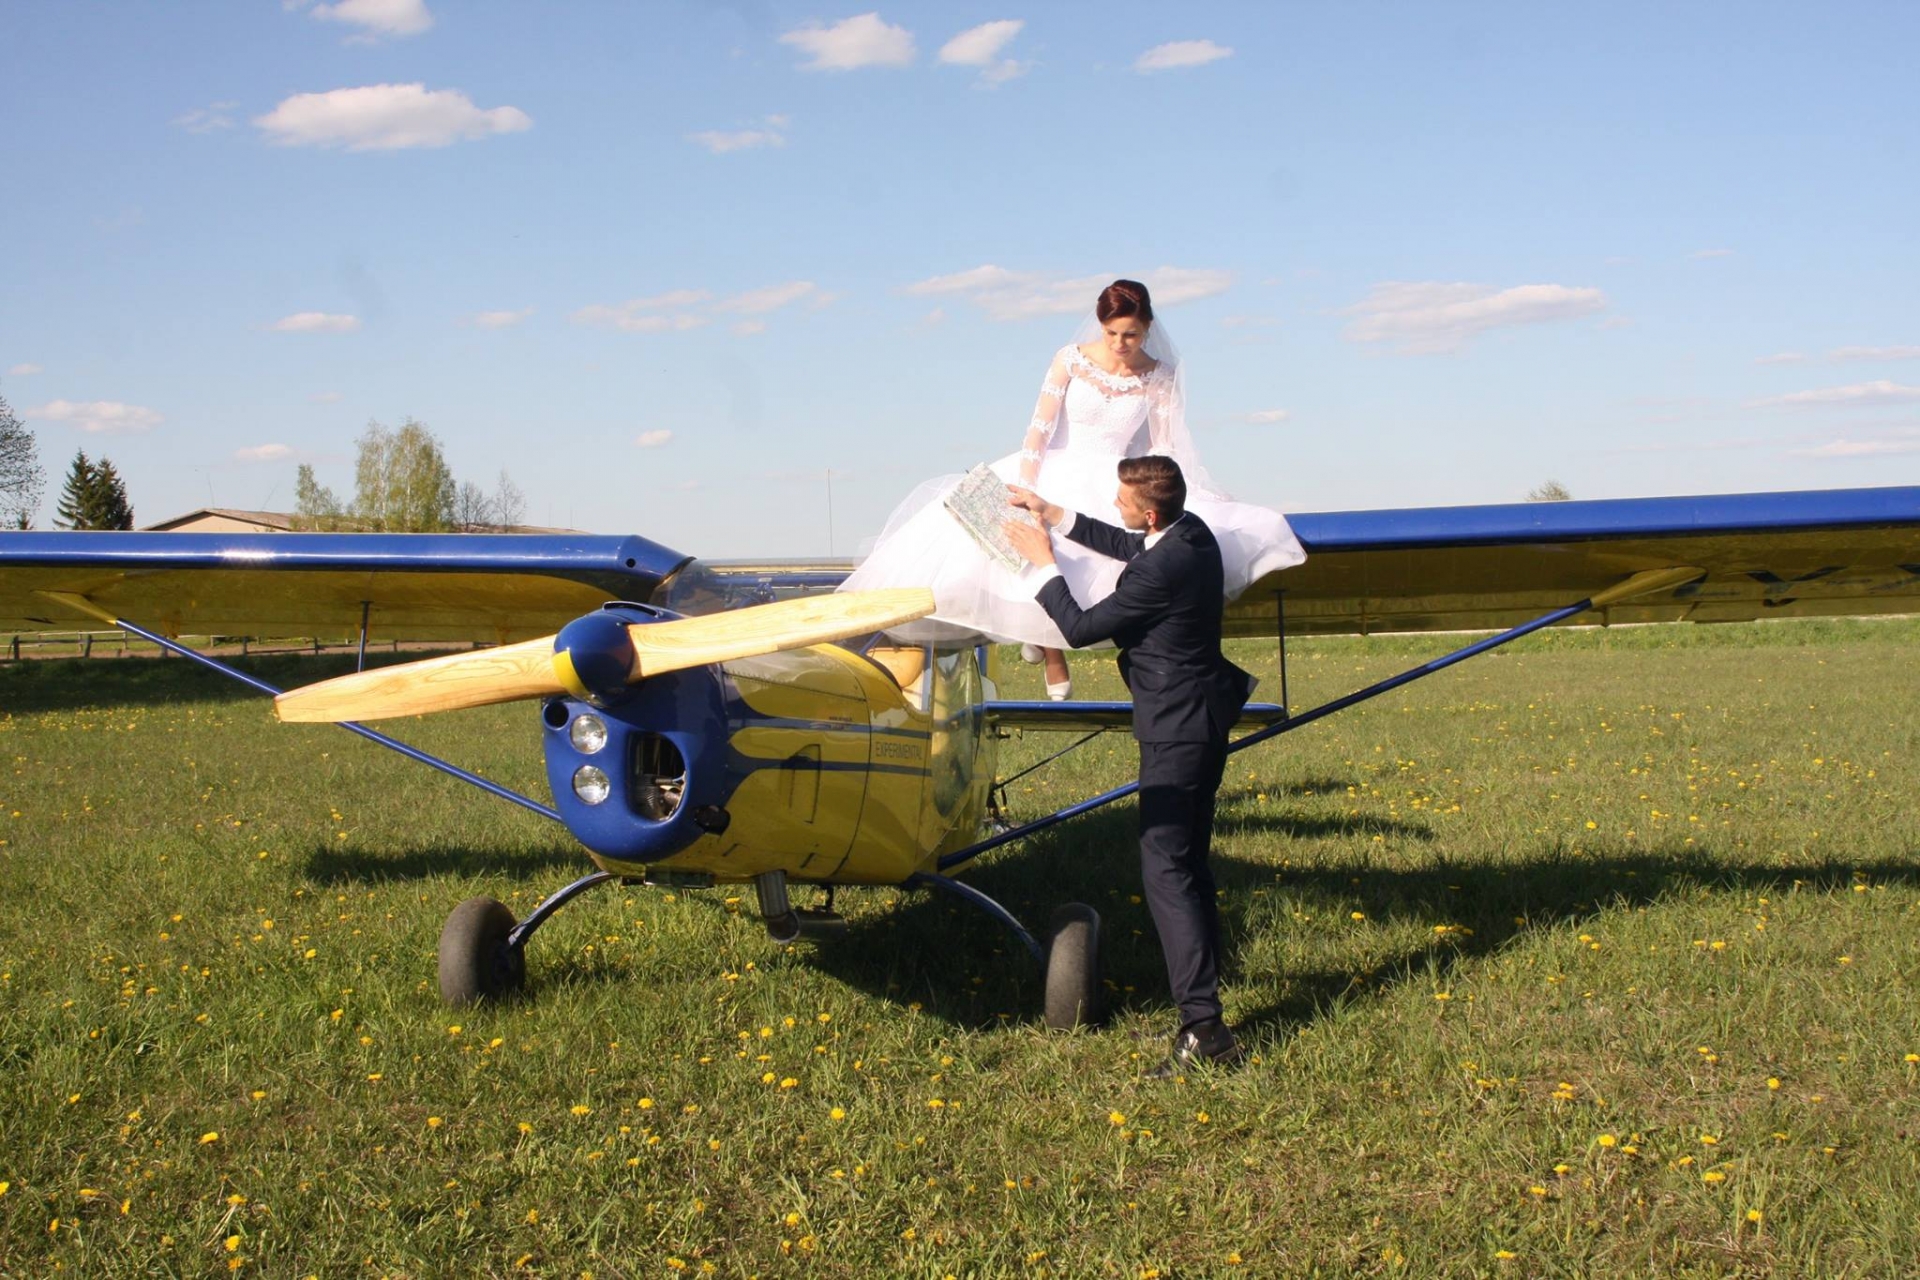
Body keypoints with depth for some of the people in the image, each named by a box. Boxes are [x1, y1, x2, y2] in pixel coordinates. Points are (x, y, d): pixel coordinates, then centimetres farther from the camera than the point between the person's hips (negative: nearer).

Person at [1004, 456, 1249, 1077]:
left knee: (1165, 869, -12)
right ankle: (1203, 980, 32)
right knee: (1190, 860, 20)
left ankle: (1203, 1025, -16)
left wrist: (1043, 563, -4)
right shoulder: (1193, 532, 3)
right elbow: (1125, 546, 24)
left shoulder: (1161, 570, -26)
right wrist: (1053, 514, 22)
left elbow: (1079, 628, -15)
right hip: (1206, 714, 10)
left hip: (1176, 730, -10)